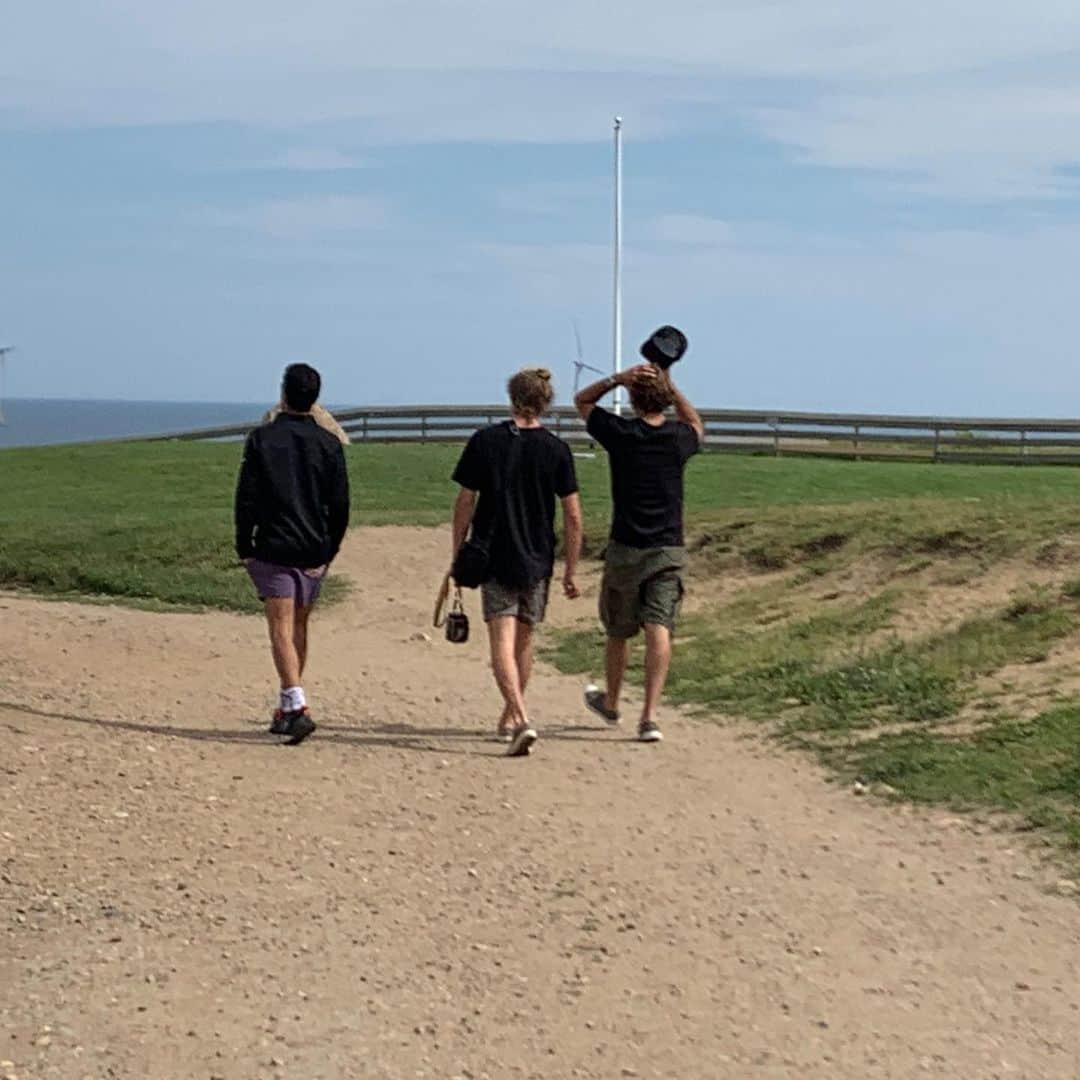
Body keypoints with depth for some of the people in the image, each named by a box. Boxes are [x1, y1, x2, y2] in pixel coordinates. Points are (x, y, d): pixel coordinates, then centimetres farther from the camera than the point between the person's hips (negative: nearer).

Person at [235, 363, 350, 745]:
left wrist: (244, 547, 3)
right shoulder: (329, 444, 3)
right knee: (299, 627, 16)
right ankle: (288, 707, 24)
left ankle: (297, 707, -22)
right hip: (314, 552, 4)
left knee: (281, 629, -7)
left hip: (273, 549, -3)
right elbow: (340, 503, 2)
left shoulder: (262, 439, -4)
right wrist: (331, 549, 11)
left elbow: (246, 497, -5)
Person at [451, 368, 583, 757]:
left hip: (493, 558, -2)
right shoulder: (556, 450, -2)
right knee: (524, 640, 17)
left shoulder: (485, 441, -4)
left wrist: (457, 555, 8)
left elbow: (465, 503, -2)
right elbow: (573, 516, -3)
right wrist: (571, 570, 6)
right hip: (537, 561, 2)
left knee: (502, 642, -7)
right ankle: (509, 717, 31)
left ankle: (521, 719, -25)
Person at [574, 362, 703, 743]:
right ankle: (650, 715, -16)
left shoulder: (619, 433, -7)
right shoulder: (678, 438, -2)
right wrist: (671, 387, 13)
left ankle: (611, 702, 36)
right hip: (669, 551, 1)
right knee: (659, 629, -4)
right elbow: (696, 424, 25)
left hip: (625, 549, 0)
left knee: (618, 632, 15)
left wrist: (618, 379, -5)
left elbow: (582, 401, 11)